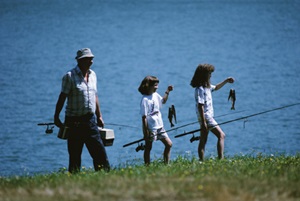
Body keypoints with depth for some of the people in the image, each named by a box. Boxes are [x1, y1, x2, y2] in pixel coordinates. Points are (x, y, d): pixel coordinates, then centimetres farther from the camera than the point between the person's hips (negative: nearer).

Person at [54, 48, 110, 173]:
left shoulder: (92, 75, 12)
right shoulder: (70, 76, -8)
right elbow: (62, 97, -9)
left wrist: (99, 116, 20)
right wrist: (56, 117, -13)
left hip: (90, 120, 5)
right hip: (74, 121, -5)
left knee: (100, 152, 0)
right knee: (75, 155, 1)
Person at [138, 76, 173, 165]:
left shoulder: (155, 95, 6)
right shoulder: (145, 100, -17)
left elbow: (163, 101, 29)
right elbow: (144, 117, -18)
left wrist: (167, 92, 15)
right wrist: (146, 131, -19)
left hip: (159, 126, 8)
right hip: (150, 128, -8)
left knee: (169, 144, 7)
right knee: (148, 148, 3)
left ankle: (166, 164, 14)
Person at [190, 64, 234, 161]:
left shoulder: (206, 86, 13)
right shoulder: (200, 89, -17)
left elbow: (216, 88, 35)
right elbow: (200, 106, -21)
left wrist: (226, 81, 24)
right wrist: (203, 122, -24)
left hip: (207, 117, 10)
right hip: (205, 117, -10)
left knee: (203, 141, 8)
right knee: (221, 135, -10)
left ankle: (201, 161, 9)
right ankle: (221, 159, -16)